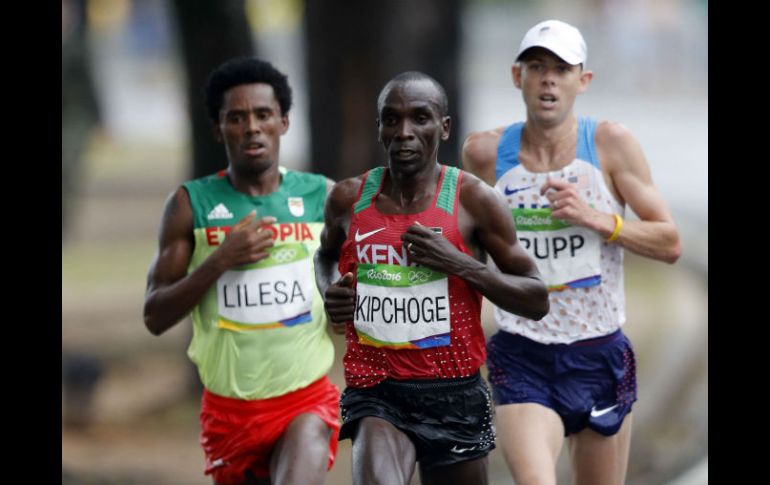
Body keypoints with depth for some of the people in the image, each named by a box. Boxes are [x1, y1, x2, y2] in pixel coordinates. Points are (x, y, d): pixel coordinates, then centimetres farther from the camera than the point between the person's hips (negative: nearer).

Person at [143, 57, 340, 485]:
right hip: (231, 408, 1)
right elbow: (155, 317, -3)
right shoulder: (191, 204, 0)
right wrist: (219, 260, -15)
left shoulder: (322, 197, 2)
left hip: (308, 400, -1)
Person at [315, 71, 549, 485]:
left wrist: (459, 263, -14)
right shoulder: (349, 199, 4)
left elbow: (537, 302, -2)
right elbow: (326, 255, 28)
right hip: (375, 391, 0)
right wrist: (329, 293, 5)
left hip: (453, 393, 0)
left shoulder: (473, 200, -3)